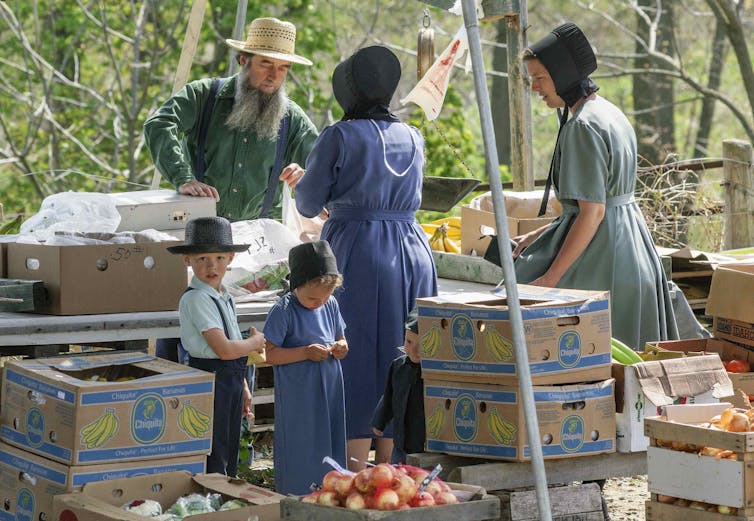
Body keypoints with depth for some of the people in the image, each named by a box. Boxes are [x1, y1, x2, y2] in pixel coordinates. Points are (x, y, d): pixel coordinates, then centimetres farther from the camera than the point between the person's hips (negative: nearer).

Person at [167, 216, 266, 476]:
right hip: (209, 378, -9)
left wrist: (243, 389, 22)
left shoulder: (223, 297, 12)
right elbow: (224, 349, -22)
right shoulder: (196, 299, -17)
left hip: (231, 378, 9)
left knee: (229, 458, 15)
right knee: (213, 459, -5)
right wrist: (256, 342, -7)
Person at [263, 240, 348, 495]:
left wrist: (341, 348, -4)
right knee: (300, 452, -3)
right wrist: (305, 352, -21)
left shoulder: (331, 305, 6)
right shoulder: (284, 310, -12)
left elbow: (341, 340, 19)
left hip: (330, 392, 6)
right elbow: (270, 354, -12)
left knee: (330, 447, 10)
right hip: (297, 396, -6)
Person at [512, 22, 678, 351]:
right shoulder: (610, 114, 13)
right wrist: (537, 237, 18)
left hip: (599, 258, -10)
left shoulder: (584, 127, -17)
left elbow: (592, 212, -21)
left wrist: (551, 277, -20)